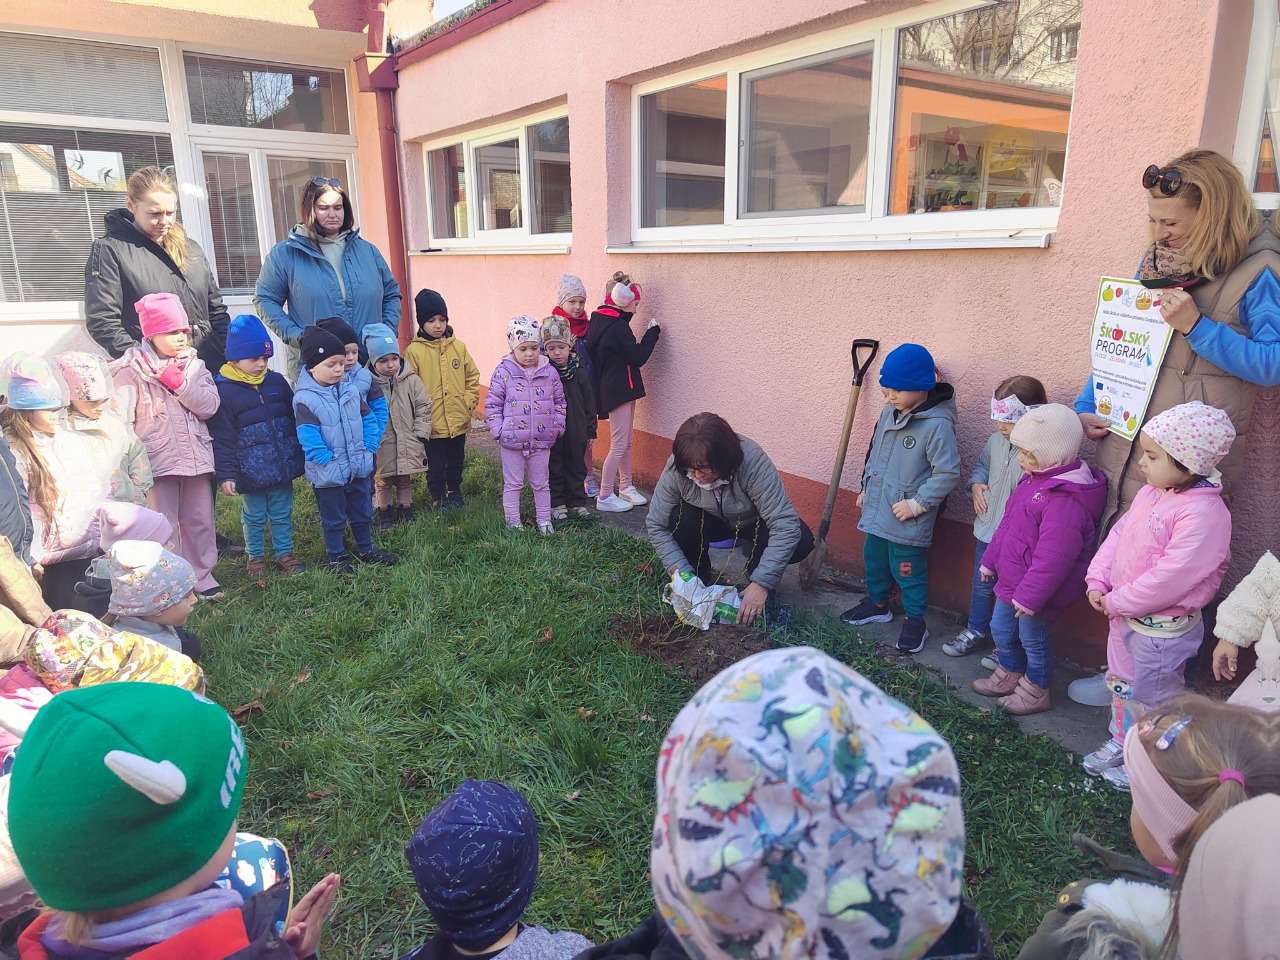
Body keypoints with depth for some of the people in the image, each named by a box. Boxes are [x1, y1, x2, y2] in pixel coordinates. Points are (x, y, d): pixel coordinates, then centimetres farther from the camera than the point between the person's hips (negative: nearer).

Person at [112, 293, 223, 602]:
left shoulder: (194, 365, 7)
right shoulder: (132, 371, -5)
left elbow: (210, 406, -5)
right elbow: (121, 420, -8)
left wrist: (179, 384, -15)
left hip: (195, 458, 4)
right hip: (156, 462, -4)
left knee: (200, 521, 12)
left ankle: (201, 574, 26)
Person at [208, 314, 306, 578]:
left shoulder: (277, 382, 3)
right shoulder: (223, 390, -11)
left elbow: (294, 419, 13)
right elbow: (221, 438, -10)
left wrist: (301, 455, 15)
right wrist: (226, 474, -13)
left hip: (283, 466, 4)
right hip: (250, 472, -3)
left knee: (282, 513, 14)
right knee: (254, 517, 12)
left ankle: (285, 553, 28)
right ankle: (255, 557, 29)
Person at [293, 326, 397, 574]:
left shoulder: (351, 389, 2)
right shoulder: (305, 398, -17)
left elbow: (368, 419, 7)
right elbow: (308, 437, -21)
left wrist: (368, 449, -2)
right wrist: (328, 460, -22)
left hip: (359, 467, 6)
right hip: (328, 474, -5)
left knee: (363, 513, 19)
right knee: (333, 518, 11)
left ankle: (366, 549, 37)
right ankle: (336, 557, 27)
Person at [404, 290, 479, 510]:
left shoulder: (458, 347, 2)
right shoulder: (414, 351, -8)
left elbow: (472, 377, 8)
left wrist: (469, 402, -1)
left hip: (459, 421, 3)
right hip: (432, 423, -3)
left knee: (456, 461, 19)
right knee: (436, 465, 10)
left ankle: (454, 492, 39)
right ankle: (439, 496, 28)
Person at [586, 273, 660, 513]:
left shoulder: (598, 320, 10)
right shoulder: (618, 326, -20)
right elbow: (638, 357, -16)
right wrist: (653, 332, -7)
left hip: (611, 388, 10)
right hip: (619, 389, -10)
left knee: (626, 442, 17)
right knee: (619, 444, -5)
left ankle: (626, 488, 27)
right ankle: (604, 497, 1)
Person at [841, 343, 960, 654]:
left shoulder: (937, 425, -22)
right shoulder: (889, 413, 3)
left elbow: (948, 473, -21)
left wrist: (917, 504, -20)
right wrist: (865, 488, 19)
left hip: (908, 520, -8)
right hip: (877, 509, 8)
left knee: (908, 570, 4)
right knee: (874, 559, 22)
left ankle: (915, 622, 23)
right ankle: (877, 604, 42)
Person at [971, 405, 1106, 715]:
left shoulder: (1065, 499, -30)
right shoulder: (1035, 480, 4)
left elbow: (1053, 556, -30)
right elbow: (1007, 524, 14)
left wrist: (1030, 595, -25)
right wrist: (991, 560, 20)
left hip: (1035, 589, -9)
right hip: (1011, 579, 10)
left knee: (1033, 641, 10)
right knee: (1001, 629, 22)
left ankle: (1035, 692, 31)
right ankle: (1008, 676, 44)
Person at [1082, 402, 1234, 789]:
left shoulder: (1204, 513, -27)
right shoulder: (1150, 494, 1)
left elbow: (1172, 576, -30)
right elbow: (1118, 535, 8)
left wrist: (1118, 601, -21)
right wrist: (1098, 581, -3)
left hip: (1162, 627, -9)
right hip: (1124, 614, 9)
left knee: (1151, 697, 11)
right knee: (1122, 683, 25)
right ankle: (1121, 742, 45)